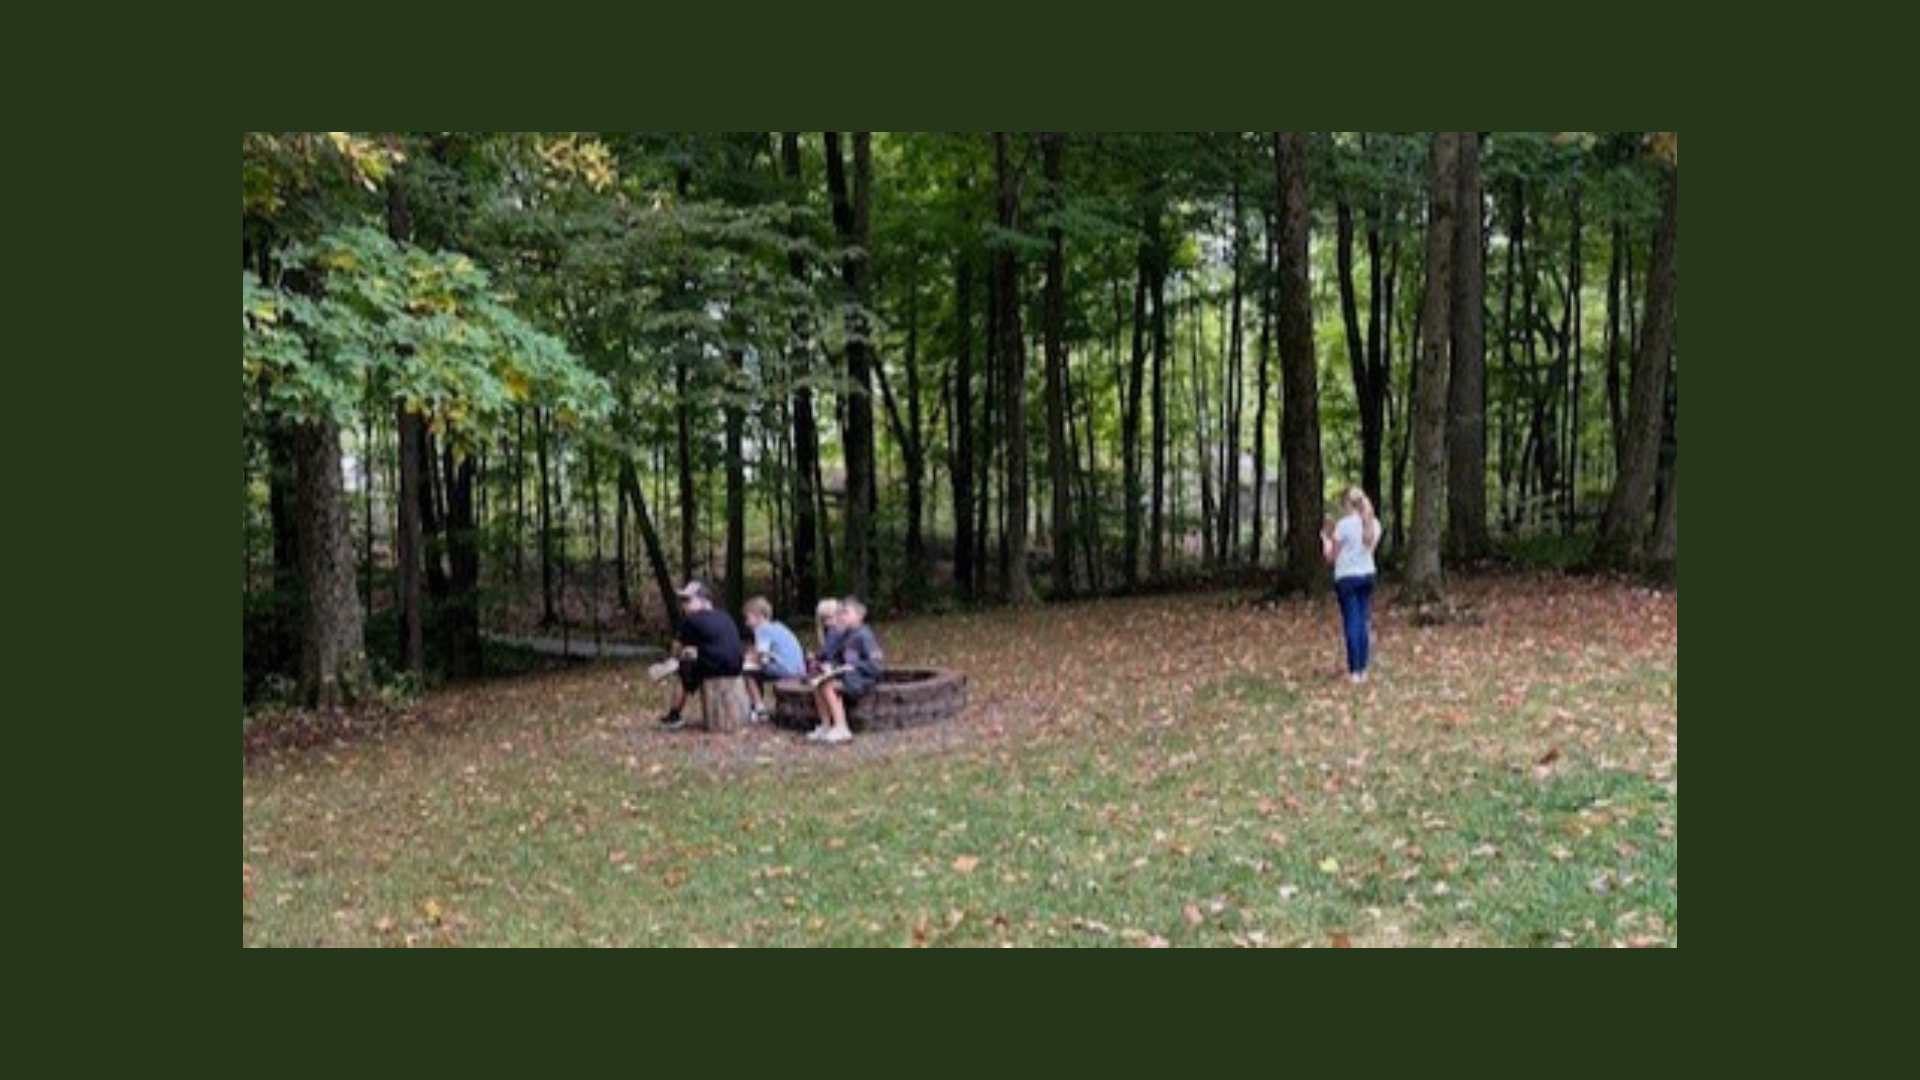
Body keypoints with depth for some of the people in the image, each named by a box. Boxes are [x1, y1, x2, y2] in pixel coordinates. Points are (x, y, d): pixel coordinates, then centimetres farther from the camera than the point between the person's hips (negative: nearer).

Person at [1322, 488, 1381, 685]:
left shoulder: (1344, 524, -12)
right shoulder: (1374, 524, 5)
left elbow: (1331, 558, -7)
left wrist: (1326, 539, 11)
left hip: (1346, 577, -5)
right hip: (1368, 574, 5)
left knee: (1352, 623, -3)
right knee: (1364, 622, 9)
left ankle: (1355, 671, -2)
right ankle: (1363, 669, 10)